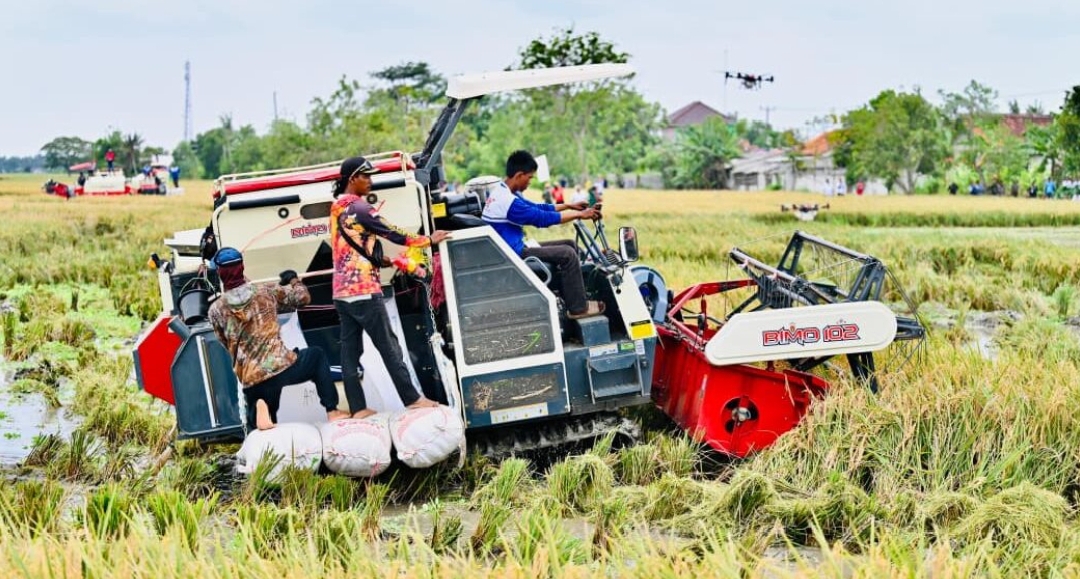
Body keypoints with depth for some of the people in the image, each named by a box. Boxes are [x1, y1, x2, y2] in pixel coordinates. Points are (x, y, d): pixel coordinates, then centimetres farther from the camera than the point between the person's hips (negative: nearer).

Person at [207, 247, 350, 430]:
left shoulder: (216, 310, 2)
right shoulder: (266, 291, -1)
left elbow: (226, 343, 14)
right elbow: (303, 297, 10)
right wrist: (293, 279, 29)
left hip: (252, 381, 1)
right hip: (282, 366, -1)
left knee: (256, 423, 27)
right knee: (317, 355, 31)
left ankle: (259, 408, -11)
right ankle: (332, 411, 19)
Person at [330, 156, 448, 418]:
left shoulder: (337, 208, 14)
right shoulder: (358, 208, -13)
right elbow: (393, 233, -11)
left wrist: (381, 260, 17)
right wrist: (429, 240, -1)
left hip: (342, 291, 8)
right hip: (363, 290, -8)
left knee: (350, 349, 5)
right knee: (388, 346, -2)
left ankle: (358, 408, 5)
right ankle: (412, 399, 3)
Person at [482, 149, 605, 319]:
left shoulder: (502, 191, 8)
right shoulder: (507, 201, -25)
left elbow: (537, 208, 17)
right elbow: (543, 218, -22)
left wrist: (568, 205, 15)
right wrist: (579, 215, -14)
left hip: (513, 248, 11)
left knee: (570, 245, 10)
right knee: (567, 254, -13)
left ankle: (573, 295, 12)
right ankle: (578, 308, -5)